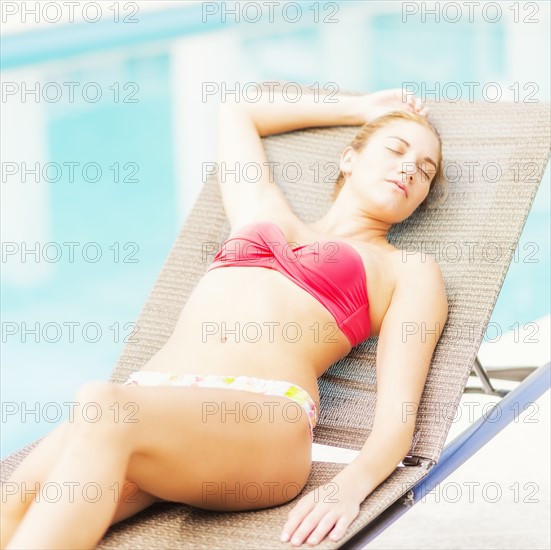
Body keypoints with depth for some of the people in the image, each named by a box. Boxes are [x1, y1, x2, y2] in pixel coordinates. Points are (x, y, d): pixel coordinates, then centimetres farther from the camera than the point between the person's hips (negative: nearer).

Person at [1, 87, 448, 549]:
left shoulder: (410, 272, 20)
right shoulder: (262, 212, 32)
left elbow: (397, 416, 6)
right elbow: (235, 111, 50)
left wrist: (350, 487, -15)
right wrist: (357, 110, 52)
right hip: (152, 402, 4)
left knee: (103, 408, -37)